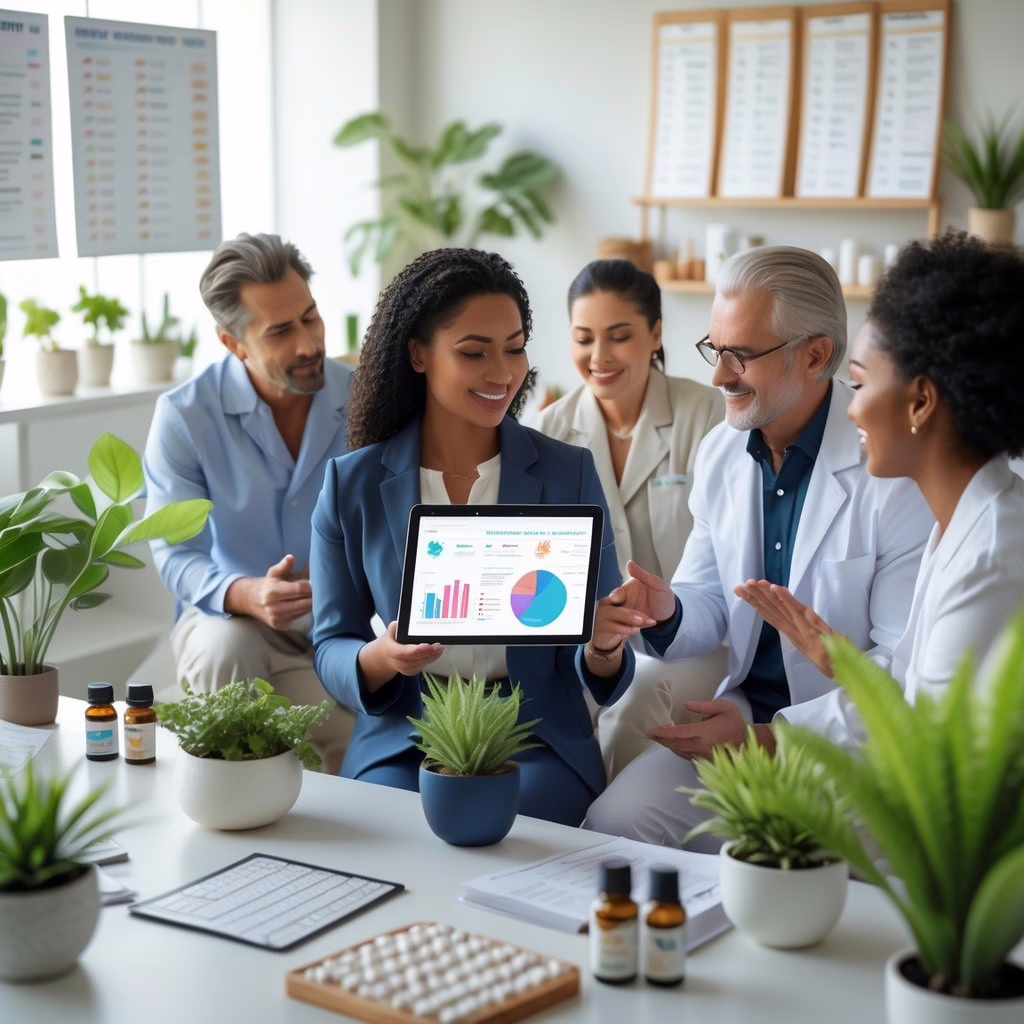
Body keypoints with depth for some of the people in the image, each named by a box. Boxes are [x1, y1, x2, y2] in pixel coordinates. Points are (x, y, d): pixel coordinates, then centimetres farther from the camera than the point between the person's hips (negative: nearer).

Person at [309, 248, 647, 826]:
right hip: (400, 741, 1)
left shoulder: (568, 474, 1)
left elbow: (599, 671, 3)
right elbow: (331, 651, 4)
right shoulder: (351, 485, 1)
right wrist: (383, 658, -18)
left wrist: (602, 649, -22)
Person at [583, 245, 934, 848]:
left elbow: (902, 666, -16)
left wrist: (772, 738, -22)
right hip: (743, 714, 5)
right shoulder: (720, 453, 5)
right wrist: (669, 613, -12)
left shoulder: (897, 470, -16)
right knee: (613, 821, -15)